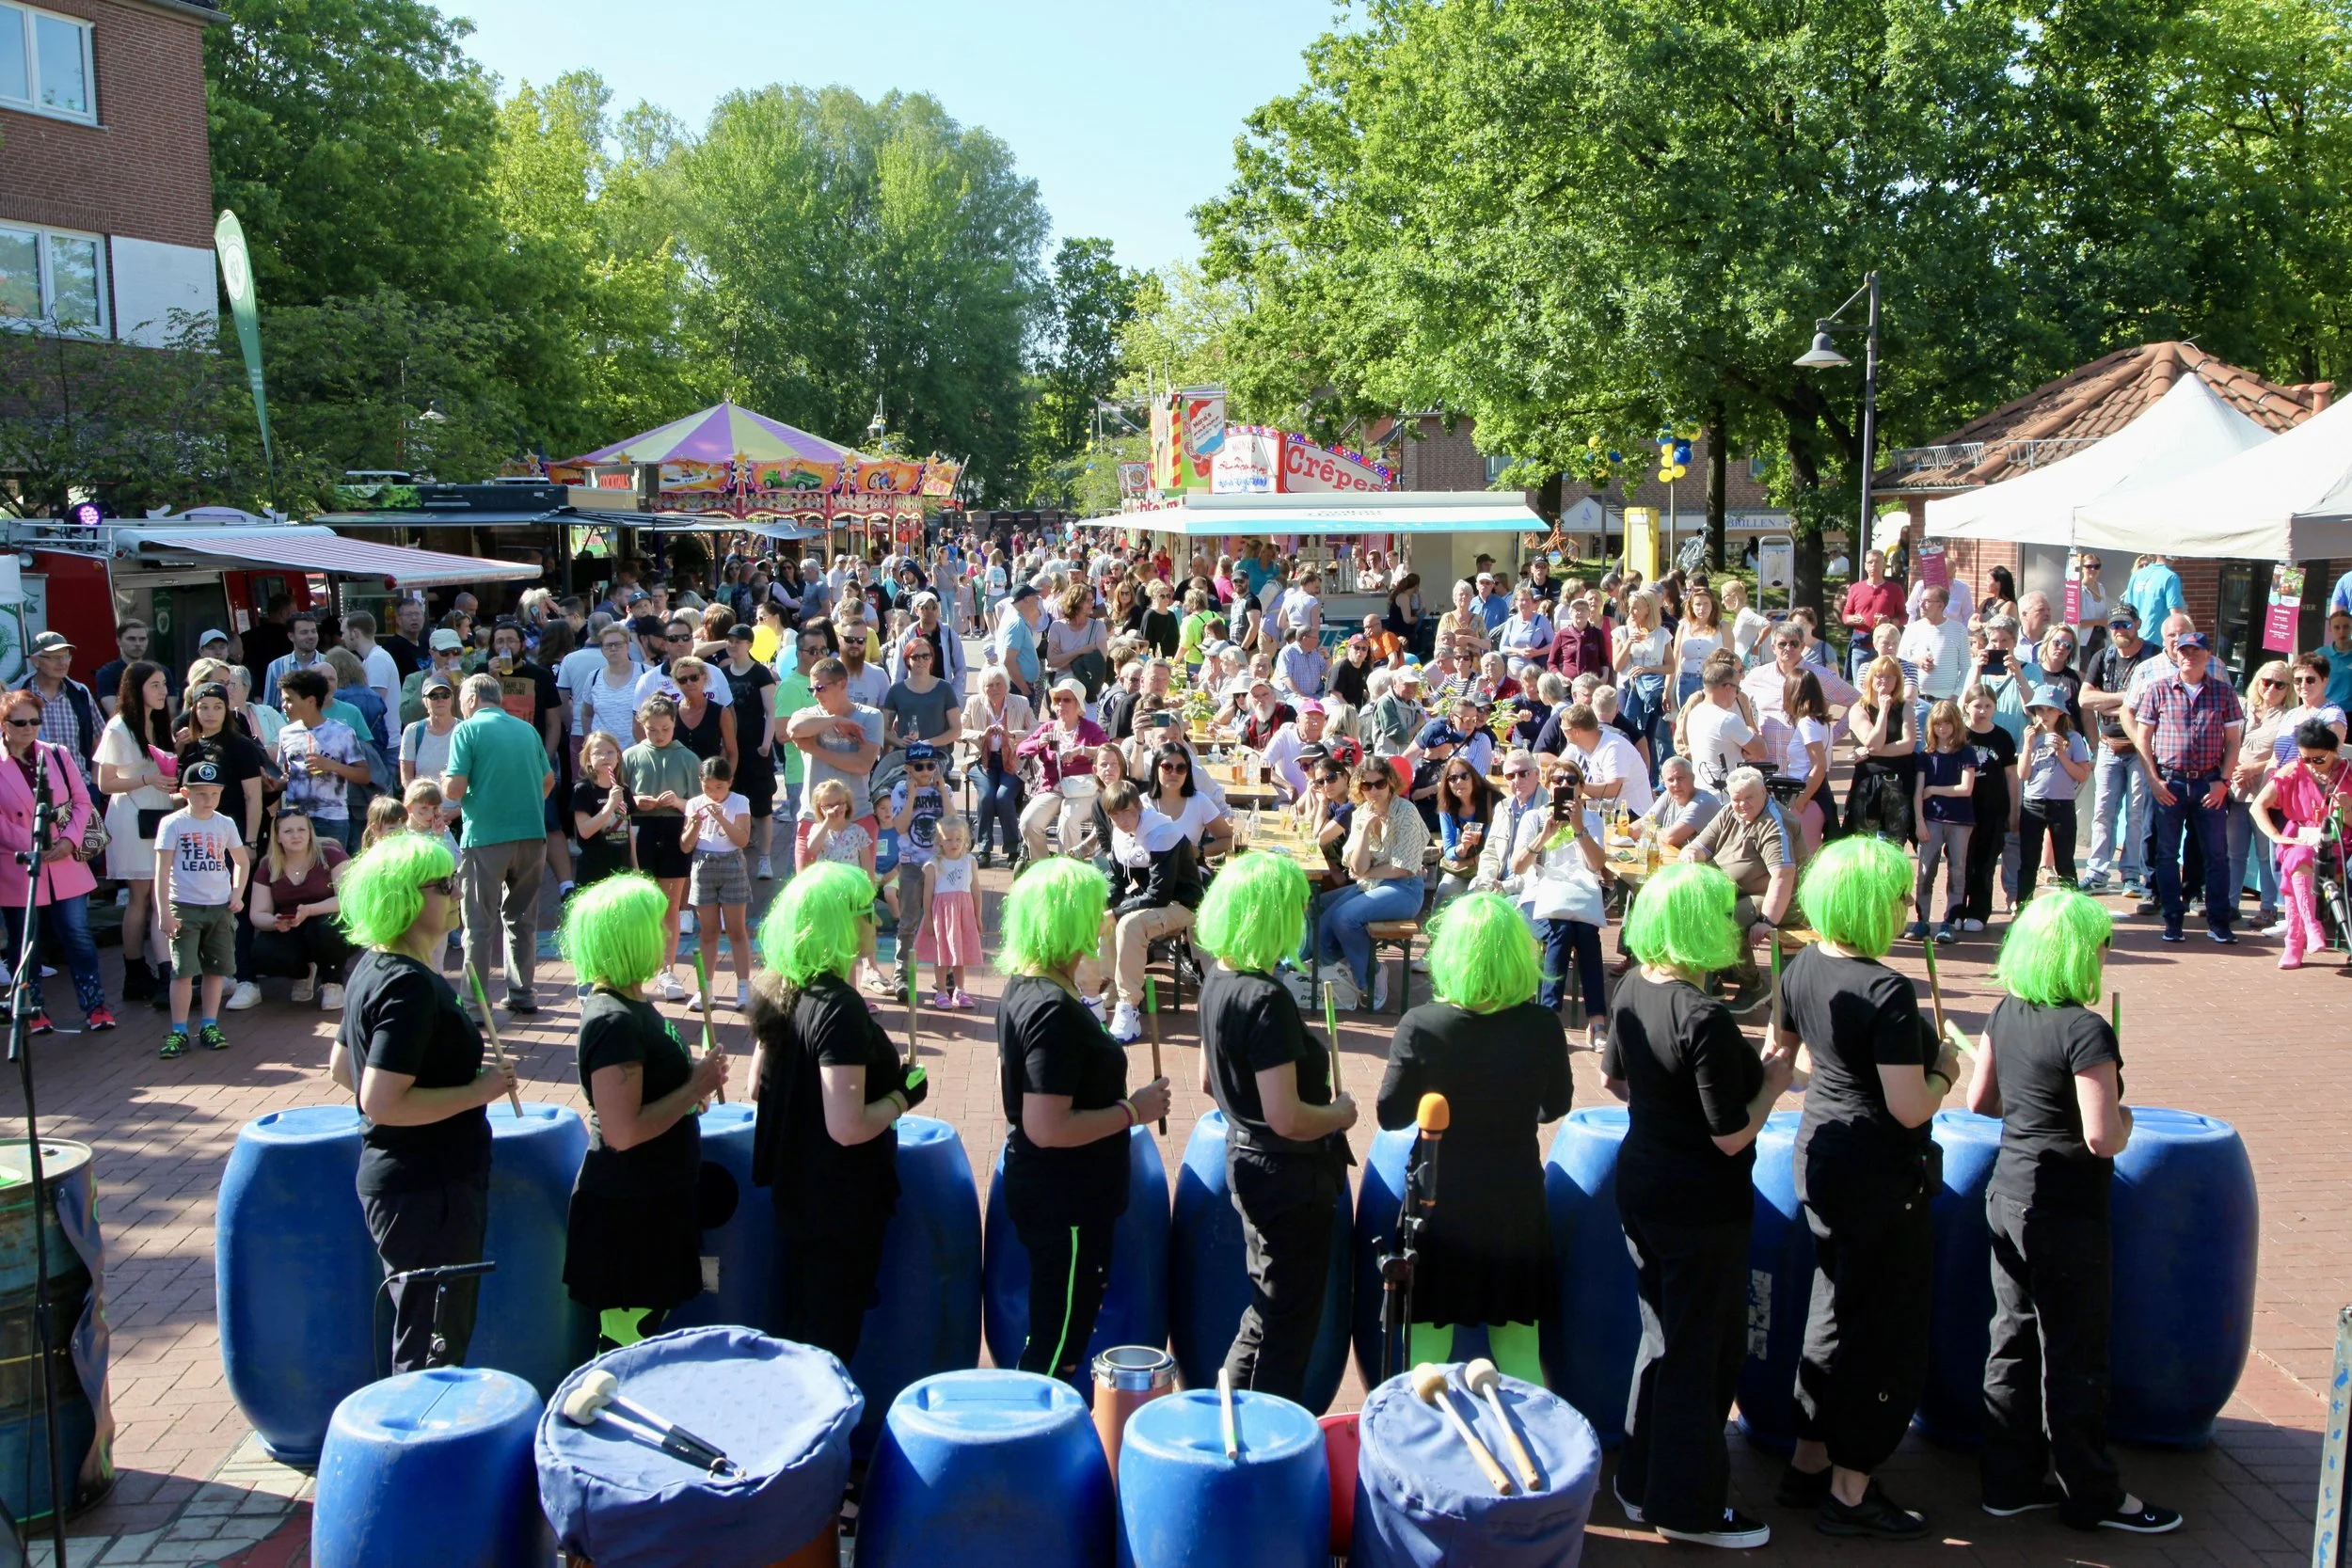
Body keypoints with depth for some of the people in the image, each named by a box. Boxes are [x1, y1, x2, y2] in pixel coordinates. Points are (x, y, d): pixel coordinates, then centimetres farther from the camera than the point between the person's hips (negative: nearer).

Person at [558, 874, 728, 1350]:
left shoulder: (630, 1005, 8)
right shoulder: (614, 1023, -24)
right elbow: (623, 1131, -28)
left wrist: (696, 1075, 5)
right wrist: (696, 1087, -21)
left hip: (653, 1194, 10)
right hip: (628, 1207, -10)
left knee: (640, 1333, 20)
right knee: (627, 1345, 2)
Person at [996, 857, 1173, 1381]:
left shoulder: (1020, 988, 5)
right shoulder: (1056, 1010, -26)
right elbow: (1047, 1128, -30)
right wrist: (1133, 1110, -20)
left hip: (1041, 1193, 10)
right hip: (1065, 1205, -10)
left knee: (1053, 1337, 21)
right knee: (1057, 1348, 4)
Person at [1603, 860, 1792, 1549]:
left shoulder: (1632, 990, -2)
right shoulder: (1706, 1018, -26)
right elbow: (1731, 1136, -22)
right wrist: (1773, 1078, -10)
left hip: (1640, 1187, 8)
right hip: (1701, 1206, -8)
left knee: (1662, 1336, 21)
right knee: (1703, 1351, 8)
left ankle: (1642, 1484, 33)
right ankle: (1688, 1507, 20)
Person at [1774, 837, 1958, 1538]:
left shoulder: (1801, 970, 0)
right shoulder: (1887, 993, -24)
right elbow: (1909, 1110, -24)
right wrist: (1944, 1068, -6)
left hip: (1821, 1158, 8)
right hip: (1881, 1178, -8)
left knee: (1834, 1310, 21)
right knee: (1888, 1330, 7)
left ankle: (1808, 1464, 31)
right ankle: (1850, 1494, 15)